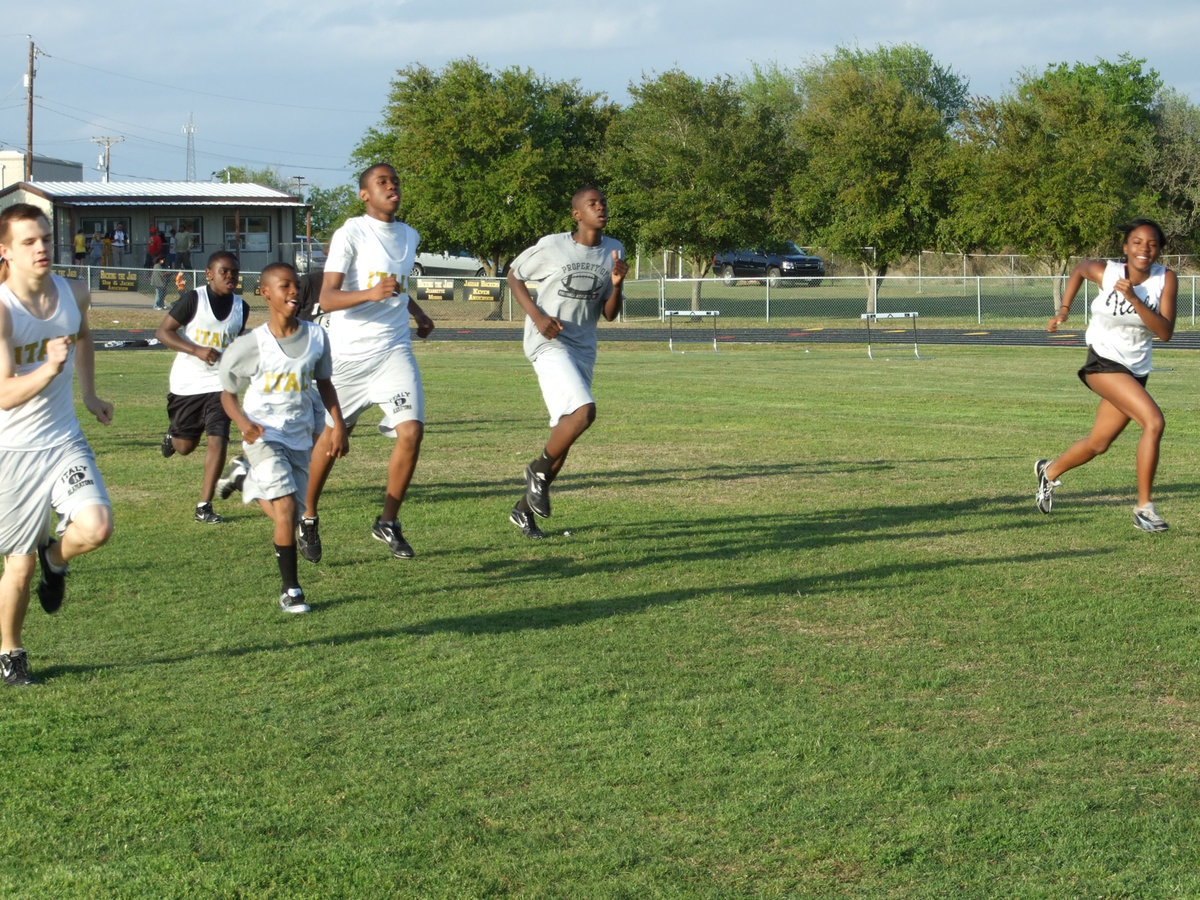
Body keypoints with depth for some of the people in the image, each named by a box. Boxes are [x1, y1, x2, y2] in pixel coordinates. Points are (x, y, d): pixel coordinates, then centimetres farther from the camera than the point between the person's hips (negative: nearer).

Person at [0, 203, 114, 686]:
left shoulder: (74, 294, -3)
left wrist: (89, 395, 24)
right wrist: (49, 369, -40)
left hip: (64, 441, 4)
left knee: (95, 528, -20)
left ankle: (55, 559, 16)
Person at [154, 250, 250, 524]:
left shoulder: (241, 308, 4)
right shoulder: (193, 300, -12)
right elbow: (162, 331, -12)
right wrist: (197, 350, -22)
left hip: (219, 383, 2)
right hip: (186, 383, -2)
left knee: (217, 440, -13)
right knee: (185, 446, 10)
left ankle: (204, 507, -6)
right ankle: (172, 436, 49)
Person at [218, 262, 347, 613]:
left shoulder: (316, 336, -2)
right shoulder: (251, 345, -12)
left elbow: (324, 383, 13)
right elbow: (228, 392, -1)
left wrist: (338, 424, 4)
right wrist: (243, 422, -19)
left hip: (299, 437, 4)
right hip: (263, 436, -4)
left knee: (288, 516, 11)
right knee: (286, 508, -19)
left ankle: (243, 477, 40)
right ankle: (290, 588, -4)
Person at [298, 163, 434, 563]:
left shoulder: (409, 236, 12)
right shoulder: (350, 234, -10)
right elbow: (327, 299, -20)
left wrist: (417, 313, 18)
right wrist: (371, 293, -34)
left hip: (394, 350, 5)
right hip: (348, 352, -5)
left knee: (411, 431, -12)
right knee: (332, 436, 6)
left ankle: (388, 522, 4)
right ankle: (307, 518, 27)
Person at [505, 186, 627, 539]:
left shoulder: (613, 251, 7)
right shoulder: (551, 246, -7)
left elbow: (609, 315, 9)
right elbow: (514, 275, 6)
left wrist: (616, 285, -12)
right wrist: (537, 314, -10)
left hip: (584, 348, 6)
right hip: (548, 342, -6)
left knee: (564, 435, 7)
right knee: (583, 411, -26)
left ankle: (524, 509, 23)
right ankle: (539, 470, -2)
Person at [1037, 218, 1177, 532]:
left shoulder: (1166, 280, -9)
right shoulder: (1105, 272, -11)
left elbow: (1166, 332, -18)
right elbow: (1079, 269, 13)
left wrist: (1135, 300, -28)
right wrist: (1063, 311, 8)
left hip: (1135, 371, 4)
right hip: (1103, 362, -4)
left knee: (1097, 444, 16)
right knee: (1153, 421, -24)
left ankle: (1049, 471, 47)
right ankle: (1144, 507, -16)